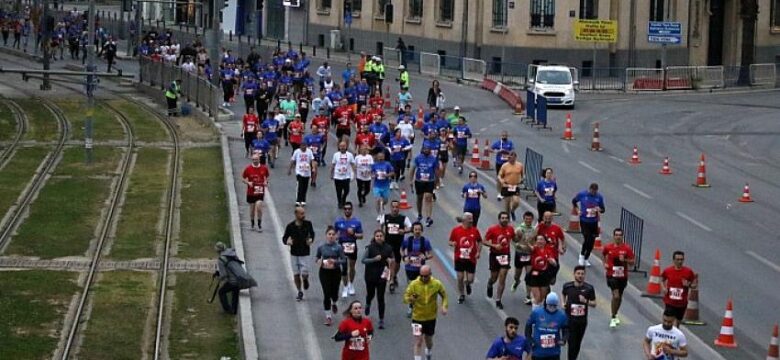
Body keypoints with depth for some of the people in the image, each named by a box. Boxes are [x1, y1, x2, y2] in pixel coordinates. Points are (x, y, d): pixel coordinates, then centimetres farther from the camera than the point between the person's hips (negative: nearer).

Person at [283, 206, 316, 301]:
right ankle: (300, 292, 23)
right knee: (296, 274, 6)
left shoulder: (308, 224, -6)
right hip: (294, 253, 1)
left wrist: (311, 240, -9)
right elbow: (284, 238, 1)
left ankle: (305, 279, 30)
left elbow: (312, 233, 12)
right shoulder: (290, 226, -7)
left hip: (304, 253, -1)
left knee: (304, 273, -7)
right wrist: (287, 241, -21)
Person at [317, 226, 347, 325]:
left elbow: (344, 260, -7)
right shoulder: (321, 247, -1)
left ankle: (334, 303, 47)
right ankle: (328, 316, 1)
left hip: (335, 272, 0)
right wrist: (319, 261, -8)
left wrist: (335, 261, -23)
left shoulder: (338, 247, -7)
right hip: (324, 272, 0)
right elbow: (317, 258, 14)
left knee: (334, 293, 8)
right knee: (326, 294, -6)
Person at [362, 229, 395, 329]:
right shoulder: (370, 247, -9)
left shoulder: (388, 248, -3)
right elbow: (363, 260, -11)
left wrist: (391, 260, -9)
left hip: (382, 276, 0)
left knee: (381, 298, -2)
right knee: (370, 294, 16)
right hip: (370, 275, 0)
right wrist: (374, 259, -23)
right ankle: (368, 304, 54)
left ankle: (381, 320, 4)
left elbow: (393, 259, 13)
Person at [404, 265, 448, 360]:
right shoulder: (414, 284, -14)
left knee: (429, 340, 18)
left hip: (431, 317, 2)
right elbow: (406, 297, -8)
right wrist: (411, 299, -32)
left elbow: (444, 295, 6)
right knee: (418, 342, -8)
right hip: (417, 317, -2)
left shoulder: (437, 284, -10)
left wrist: (444, 306, -11)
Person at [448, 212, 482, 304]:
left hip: (471, 259, 1)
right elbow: (450, 241, 4)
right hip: (459, 258, -1)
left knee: (470, 280, -1)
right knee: (460, 278, 0)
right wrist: (453, 244, -19)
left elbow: (479, 242, 11)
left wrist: (478, 252, -3)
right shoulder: (456, 230, -4)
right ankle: (461, 295, 23)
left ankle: (467, 284, 37)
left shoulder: (475, 230, -2)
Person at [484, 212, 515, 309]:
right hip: (495, 255, -2)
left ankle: (498, 300, 1)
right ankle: (489, 285, 48)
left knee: (502, 279, -5)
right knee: (494, 277, 10)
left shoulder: (510, 229, 1)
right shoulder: (492, 229, -9)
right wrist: (494, 245, -22)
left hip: (505, 255, 2)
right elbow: (484, 242, -7)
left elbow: (514, 239, 18)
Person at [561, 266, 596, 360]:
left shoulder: (589, 288, -6)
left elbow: (594, 304, -1)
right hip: (570, 319, -2)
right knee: (572, 343, -9)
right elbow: (563, 294, 20)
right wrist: (564, 302, 3)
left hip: (582, 320, 2)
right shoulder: (567, 286, -4)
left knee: (577, 343, 12)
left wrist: (585, 301, -20)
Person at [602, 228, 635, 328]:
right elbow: (604, 255, 20)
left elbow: (632, 262, -4)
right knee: (616, 296, -17)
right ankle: (613, 318, -7)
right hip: (612, 275, -2)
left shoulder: (627, 248, -6)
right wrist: (605, 263, 5)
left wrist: (625, 260, -22)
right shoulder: (608, 247, -4)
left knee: (619, 297, 17)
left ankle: (615, 315, 39)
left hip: (623, 276, 2)